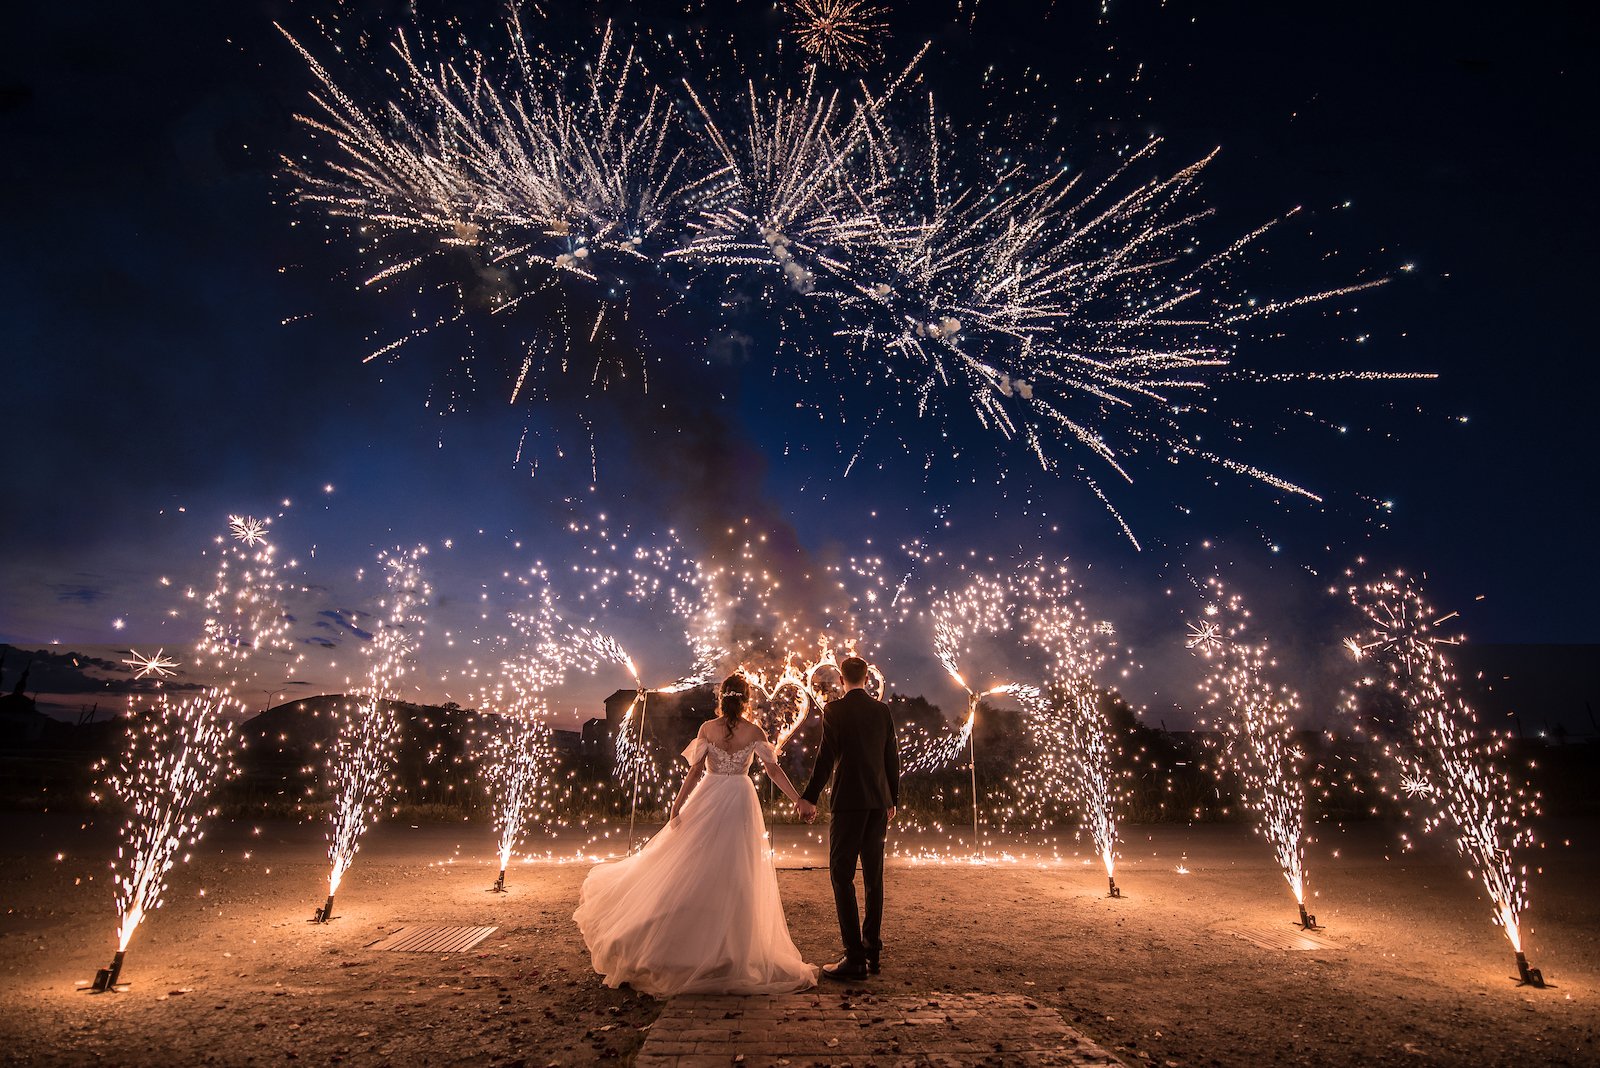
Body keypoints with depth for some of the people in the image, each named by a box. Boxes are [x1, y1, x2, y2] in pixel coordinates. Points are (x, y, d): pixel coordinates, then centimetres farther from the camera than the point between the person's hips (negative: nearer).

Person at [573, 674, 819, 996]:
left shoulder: (707, 728, -5)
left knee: (692, 871, 12)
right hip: (741, 803, 0)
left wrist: (677, 806, 0)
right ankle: (731, 949, 16)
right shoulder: (755, 732, -6)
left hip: (708, 802, 1)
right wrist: (801, 801, -4)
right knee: (738, 877, 8)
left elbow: (695, 771, -6)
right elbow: (775, 771, -8)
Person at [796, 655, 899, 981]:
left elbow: (826, 757, -11)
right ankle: (873, 951, 23)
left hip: (849, 801, -5)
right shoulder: (882, 710, 6)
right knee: (874, 875, 14)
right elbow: (892, 758, 9)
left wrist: (810, 799, -5)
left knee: (842, 875, 1)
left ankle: (855, 959, 0)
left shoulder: (834, 710, -8)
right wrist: (892, 800, 18)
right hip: (879, 802, 6)